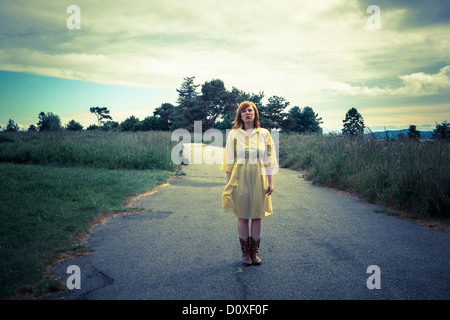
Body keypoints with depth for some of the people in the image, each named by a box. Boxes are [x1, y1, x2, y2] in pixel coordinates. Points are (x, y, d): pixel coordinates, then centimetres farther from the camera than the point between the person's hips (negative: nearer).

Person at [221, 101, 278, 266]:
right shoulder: (233, 134, 2)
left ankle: (255, 251, 19)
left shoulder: (264, 134, 4)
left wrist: (270, 182, 2)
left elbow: (270, 160, 5)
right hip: (240, 180, -1)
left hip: (258, 180, 1)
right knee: (242, 217, 4)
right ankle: (245, 252, 16)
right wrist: (228, 183, 0)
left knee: (257, 216, 5)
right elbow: (229, 161, 4)